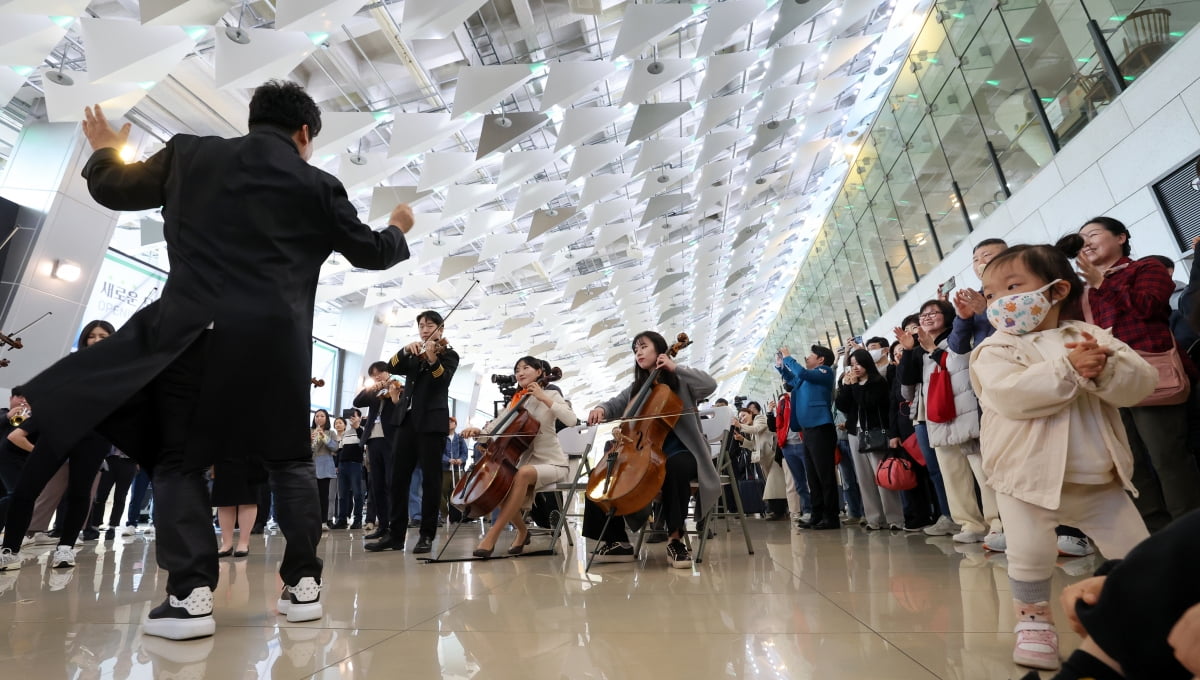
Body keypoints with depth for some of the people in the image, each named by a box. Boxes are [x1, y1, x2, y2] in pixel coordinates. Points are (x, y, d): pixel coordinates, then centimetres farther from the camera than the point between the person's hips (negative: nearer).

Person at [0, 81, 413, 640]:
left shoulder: (189, 154, 11)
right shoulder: (318, 185, 6)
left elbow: (113, 190, 22)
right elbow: (370, 253, 12)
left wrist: (105, 151, 44)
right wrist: (397, 230, 33)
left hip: (194, 331, 1)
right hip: (279, 339, 0)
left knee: (181, 459, 11)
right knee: (290, 460, 11)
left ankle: (190, 595, 2)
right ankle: (303, 584, 11)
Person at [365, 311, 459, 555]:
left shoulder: (448, 355, 3)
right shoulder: (413, 356, 20)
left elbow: (443, 380, -16)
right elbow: (393, 367, 3)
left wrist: (432, 358, -35)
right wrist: (406, 350, -15)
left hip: (431, 421, -5)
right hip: (407, 419, 6)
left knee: (430, 478, -3)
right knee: (398, 477, 5)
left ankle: (427, 535, 2)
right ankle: (395, 534, 12)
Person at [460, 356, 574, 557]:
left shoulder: (551, 394, -2)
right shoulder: (515, 401, 12)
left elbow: (571, 421, -19)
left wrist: (544, 398, -19)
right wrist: (479, 431, -16)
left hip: (552, 463, -6)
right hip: (527, 461, 6)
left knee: (523, 474, -35)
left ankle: (492, 535, -31)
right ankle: (522, 530, 6)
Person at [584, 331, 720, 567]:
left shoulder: (680, 380, 3)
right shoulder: (636, 388, 19)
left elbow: (710, 385, -15)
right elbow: (615, 405, 10)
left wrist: (676, 368, -16)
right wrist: (601, 409, -13)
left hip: (679, 450, -5)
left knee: (676, 467, -40)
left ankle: (675, 538, -26)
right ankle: (618, 541, -1)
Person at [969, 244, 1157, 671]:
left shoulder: (1092, 337, 6)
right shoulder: (995, 350, -7)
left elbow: (1140, 384, -3)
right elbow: (1010, 395, -24)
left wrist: (1107, 369, -22)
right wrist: (1068, 371, -27)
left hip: (1099, 479, 4)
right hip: (1030, 477, -4)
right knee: (1029, 555, -7)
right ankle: (1034, 623, 14)